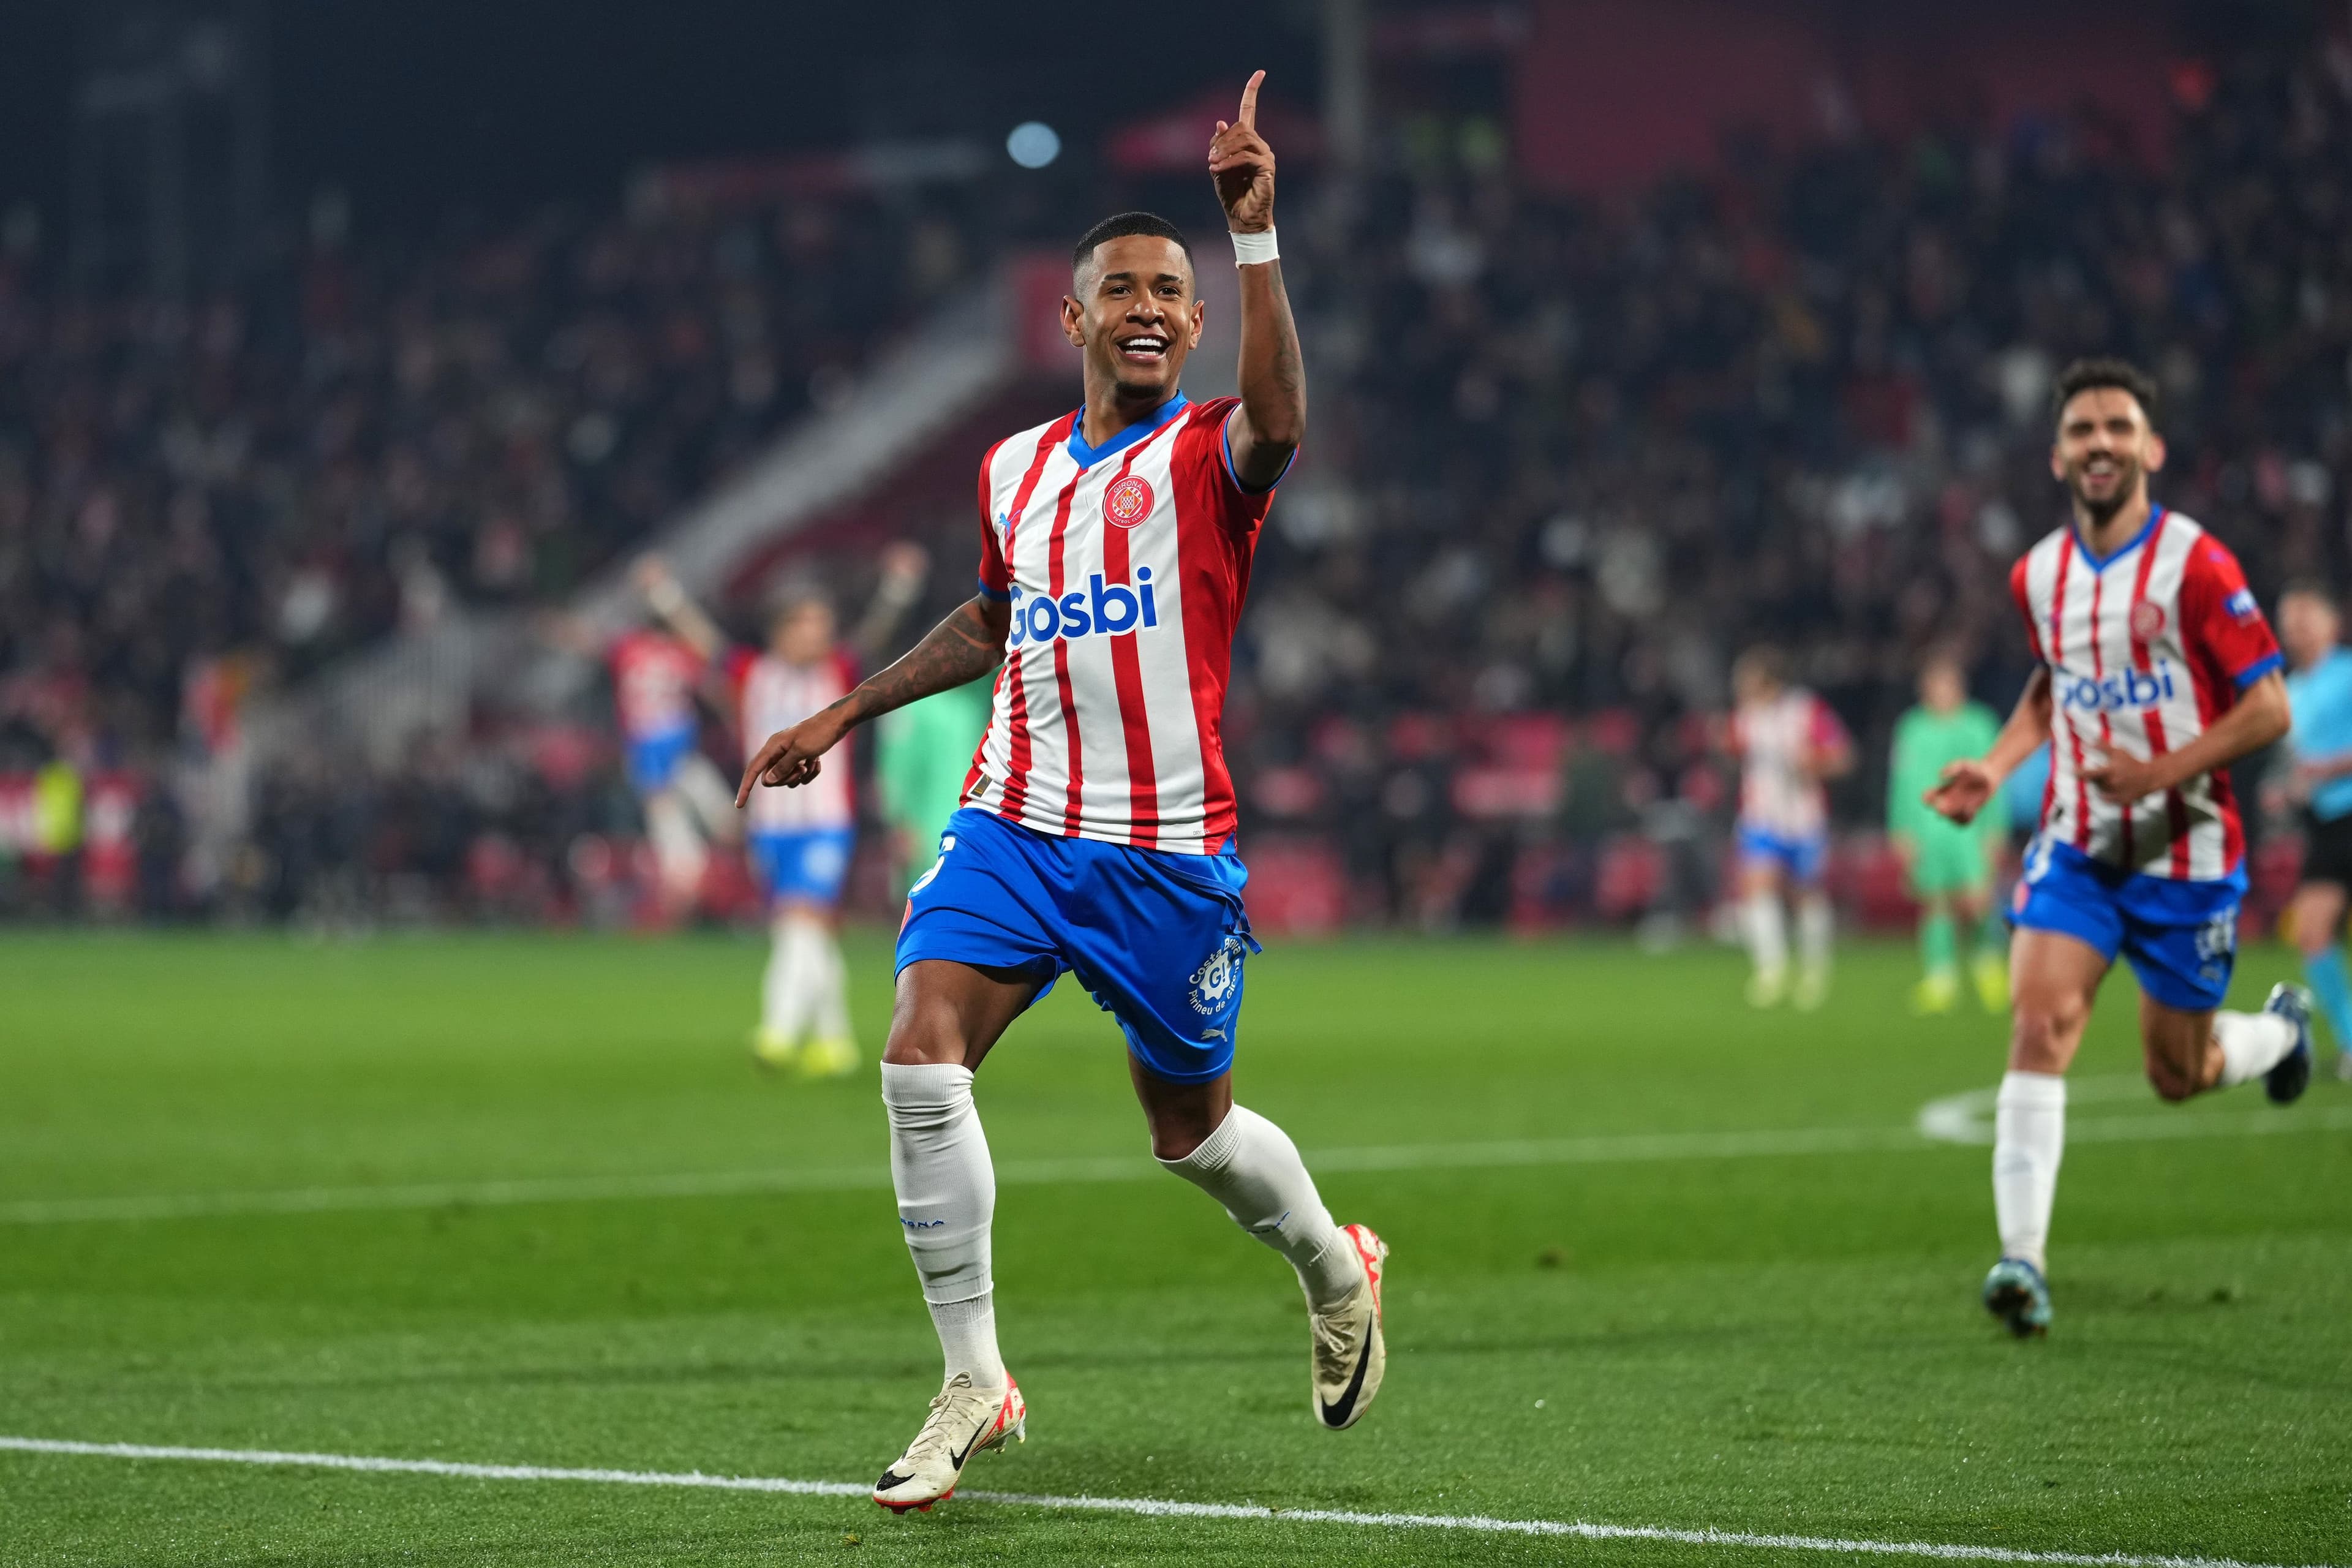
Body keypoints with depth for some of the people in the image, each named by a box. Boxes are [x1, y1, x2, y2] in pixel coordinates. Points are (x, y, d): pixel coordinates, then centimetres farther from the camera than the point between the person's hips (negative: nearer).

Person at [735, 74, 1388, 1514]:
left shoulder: (1207, 453, -5)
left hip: (1167, 848, -4)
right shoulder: (1014, 472, 11)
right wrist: (843, 716, 26)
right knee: (922, 1059, -18)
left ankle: (1336, 1268, 40)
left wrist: (1255, 232, -39)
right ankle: (975, 1383, -10)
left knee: (1193, 1134, 7)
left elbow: (1277, 423, -32)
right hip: (1013, 825, 4)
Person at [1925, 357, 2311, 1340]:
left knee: (2179, 1075, 8)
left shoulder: (2195, 566, -14)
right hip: (2076, 846, 3)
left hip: (2186, 852, -3)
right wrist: (1994, 767, 7)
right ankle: (2023, 1259, -22)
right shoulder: (2039, 577, 3)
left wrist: (2163, 771, -24)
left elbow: (2269, 708, -13)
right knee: (2040, 1018, -19)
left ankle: (2280, 1029, 45)